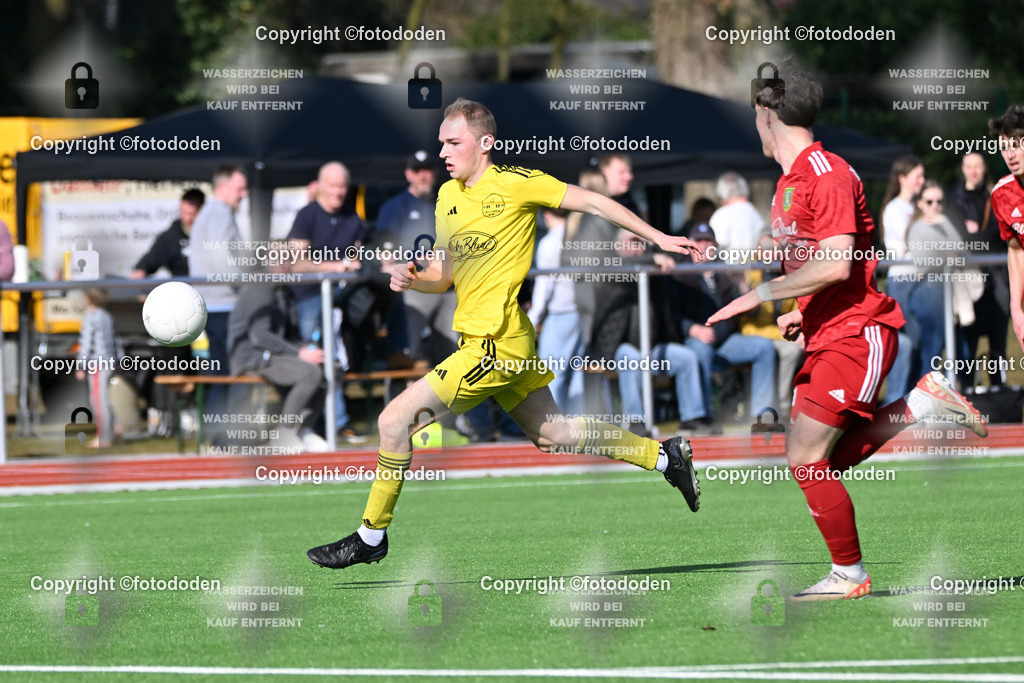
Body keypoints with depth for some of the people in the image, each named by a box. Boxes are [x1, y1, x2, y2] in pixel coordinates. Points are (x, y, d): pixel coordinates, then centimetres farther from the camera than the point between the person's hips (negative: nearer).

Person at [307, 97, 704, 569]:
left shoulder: (514, 184, -11)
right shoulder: (448, 195, 13)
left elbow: (592, 202, -5)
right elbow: (444, 276, 19)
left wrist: (657, 237, -2)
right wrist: (411, 279, -3)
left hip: (497, 345, -9)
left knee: (395, 420, -11)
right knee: (551, 433, 18)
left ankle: (371, 538, 0)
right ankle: (664, 456, 29)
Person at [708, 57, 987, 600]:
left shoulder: (827, 175, -17)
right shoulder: (788, 182, 14)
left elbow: (837, 264, -25)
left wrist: (762, 294, -21)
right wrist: (804, 314, 13)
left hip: (856, 335, -10)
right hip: (827, 336, 10)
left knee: (807, 461, -11)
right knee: (821, 461, 6)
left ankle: (849, 575, 1)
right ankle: (922, 402, 13)